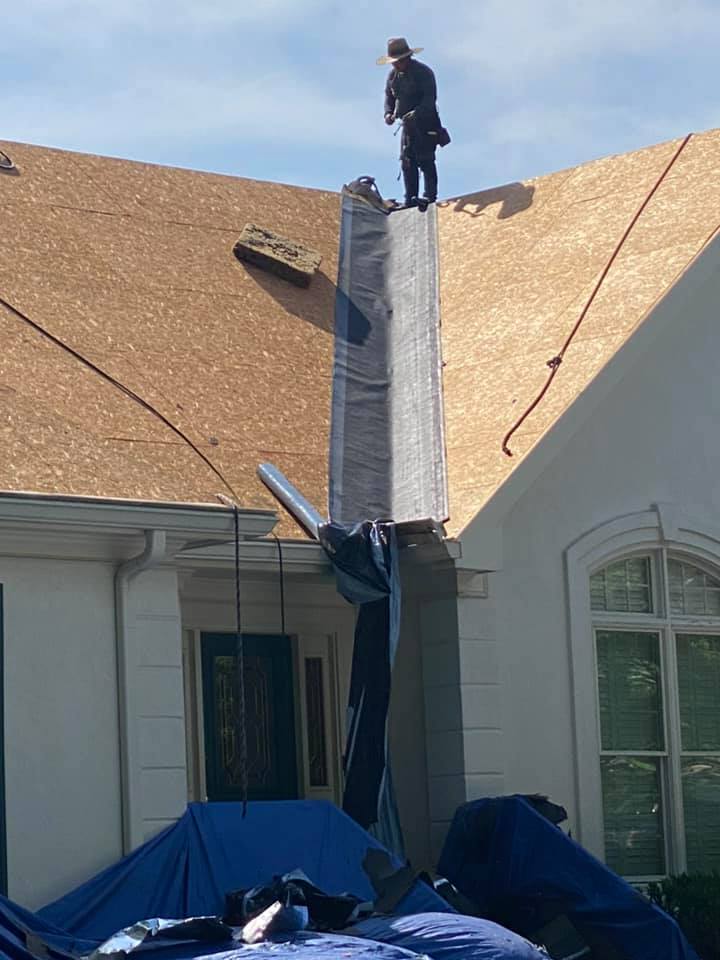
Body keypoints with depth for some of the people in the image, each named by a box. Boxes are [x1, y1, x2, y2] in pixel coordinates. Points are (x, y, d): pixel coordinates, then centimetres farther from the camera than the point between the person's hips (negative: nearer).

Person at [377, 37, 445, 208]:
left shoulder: (423, 72, -12)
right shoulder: (393, 76, 9)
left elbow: (430, 98, -19)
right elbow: (389, 97, 17)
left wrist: (417, 113, -35)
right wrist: (388, 113, -4)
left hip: (426, 122, -7)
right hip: (407, 124, 7)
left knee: (425, 159, -13)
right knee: (407, 161, 2)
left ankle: (430, 195, -13)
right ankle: (410, 199, 2)